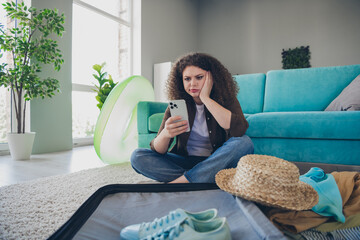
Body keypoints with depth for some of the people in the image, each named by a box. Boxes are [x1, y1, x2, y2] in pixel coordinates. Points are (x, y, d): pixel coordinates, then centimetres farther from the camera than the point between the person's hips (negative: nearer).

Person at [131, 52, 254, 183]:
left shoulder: (226, 100, -6)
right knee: (137, 156, -17)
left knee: (244, 143, -30)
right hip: (185, 161, 2)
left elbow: (239, 129, -29)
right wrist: (165, 134, -35)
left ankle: (179, 182, -27)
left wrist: (205, 98, -25)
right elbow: (157, 150, -10)